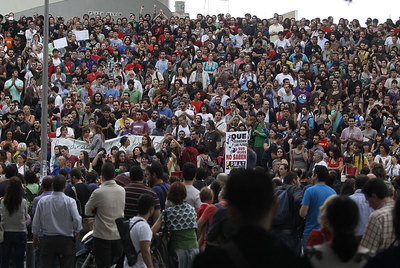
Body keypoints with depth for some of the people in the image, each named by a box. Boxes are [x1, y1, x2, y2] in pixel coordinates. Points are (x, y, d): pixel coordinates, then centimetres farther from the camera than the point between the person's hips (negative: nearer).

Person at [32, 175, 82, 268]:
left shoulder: (42, 201, 0)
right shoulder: (70, 201, -9)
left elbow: (36, 222, 4)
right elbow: (77, 220, -16)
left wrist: (35, 239, 16)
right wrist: (76, 236, 1)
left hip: (47, 239, 2)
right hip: (66, 240, -2)